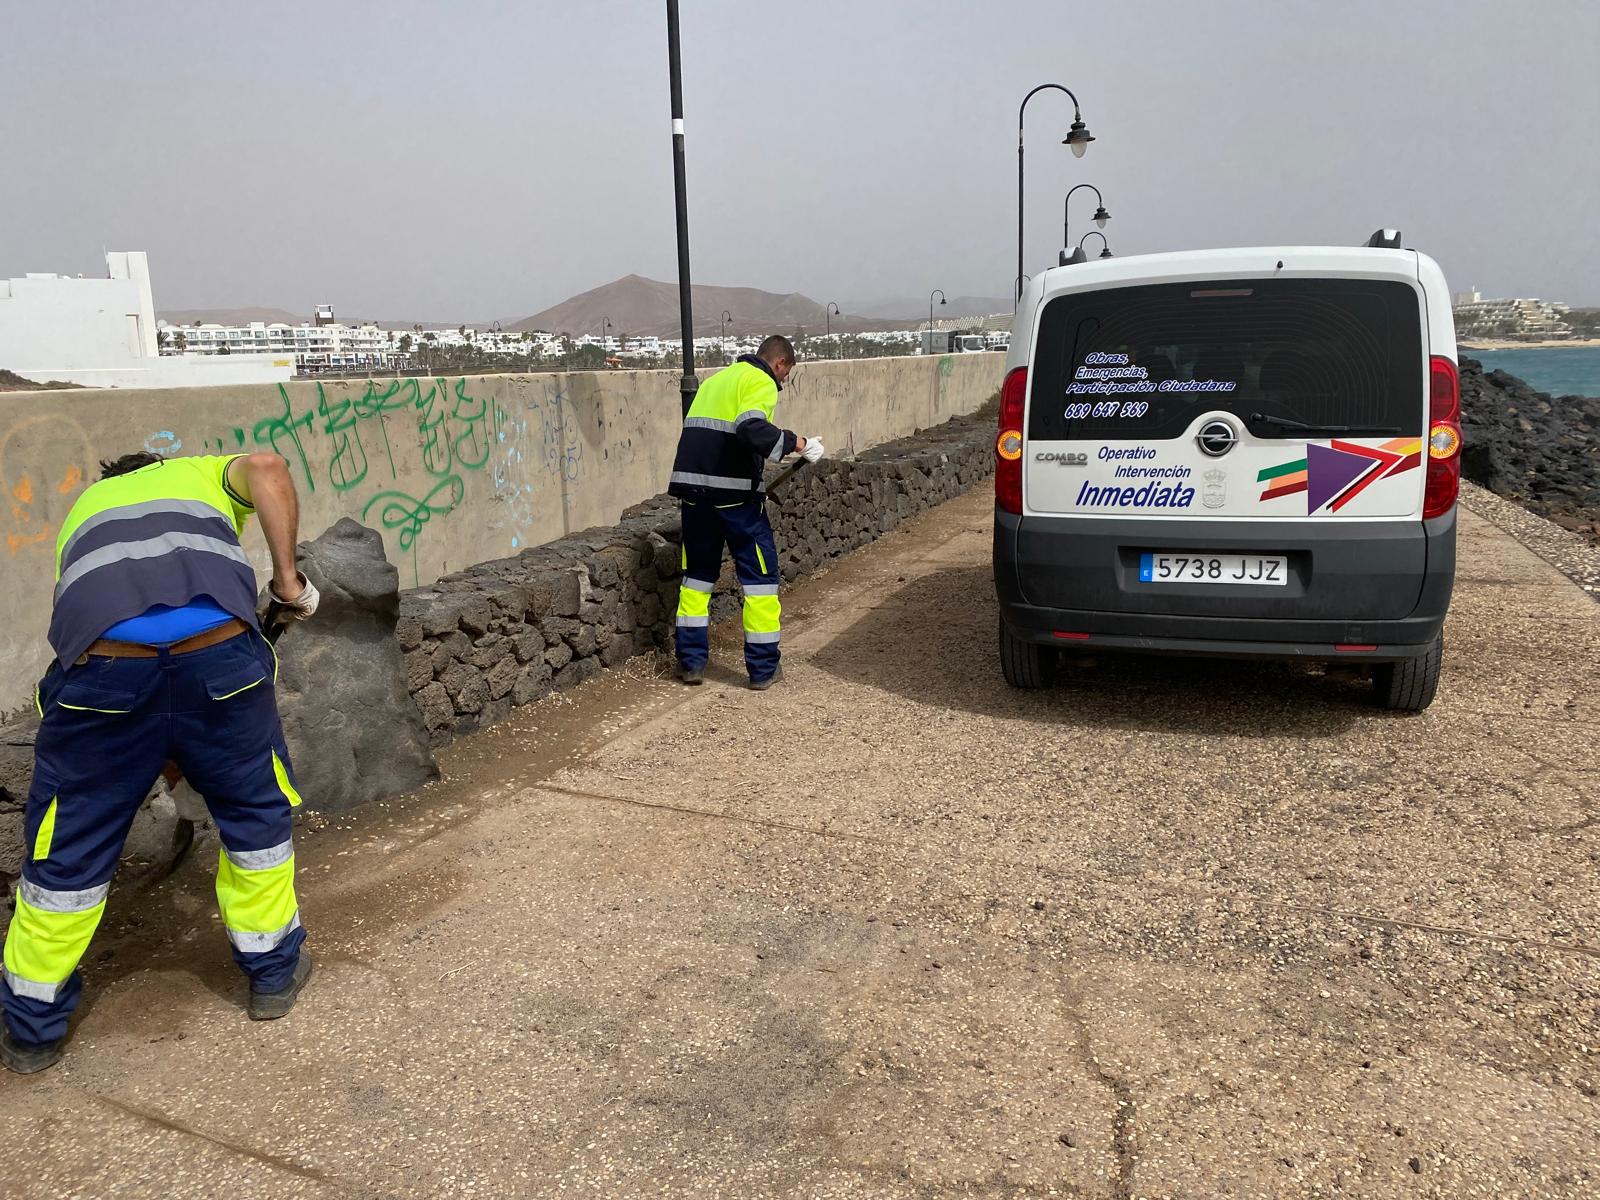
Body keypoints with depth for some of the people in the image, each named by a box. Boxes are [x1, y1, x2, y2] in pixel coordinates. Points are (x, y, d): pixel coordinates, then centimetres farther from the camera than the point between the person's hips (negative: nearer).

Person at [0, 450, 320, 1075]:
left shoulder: (84, 508, 38)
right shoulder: (204, 474, 33)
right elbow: (266, 467, 7)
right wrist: (287, 576, 12)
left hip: (105, 667, 2)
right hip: (219, 655, -1)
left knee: (68, 852, 20)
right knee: (257, 814, 24)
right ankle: (274, 970, 38)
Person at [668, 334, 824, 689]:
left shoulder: (717, 378, 22)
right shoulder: (760, 381, -3)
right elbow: (752, 428, -22)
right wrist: (796, 443, -12)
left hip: (692, 486, 7)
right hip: (733, 492, -7)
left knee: (698, 573, 18)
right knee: (760, 574, 4)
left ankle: (691, 661, 17)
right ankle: (763, 668, 7)